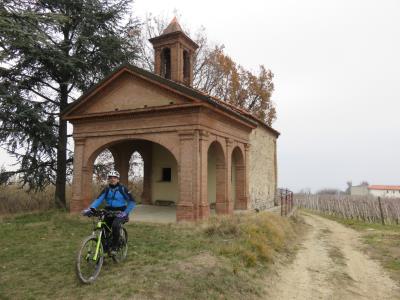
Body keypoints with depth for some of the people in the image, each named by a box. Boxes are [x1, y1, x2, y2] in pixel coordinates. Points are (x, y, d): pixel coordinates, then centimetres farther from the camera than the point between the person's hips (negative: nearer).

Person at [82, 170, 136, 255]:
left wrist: (125, 213, -20)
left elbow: (132, 202, -9)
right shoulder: (106, 189, 3)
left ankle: (114, 247, -15)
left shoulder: (123, 189, -7)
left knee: (115, 225, -31)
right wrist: (89, 209, -28)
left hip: (120, 213, -4)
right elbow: (98, 200, -11)